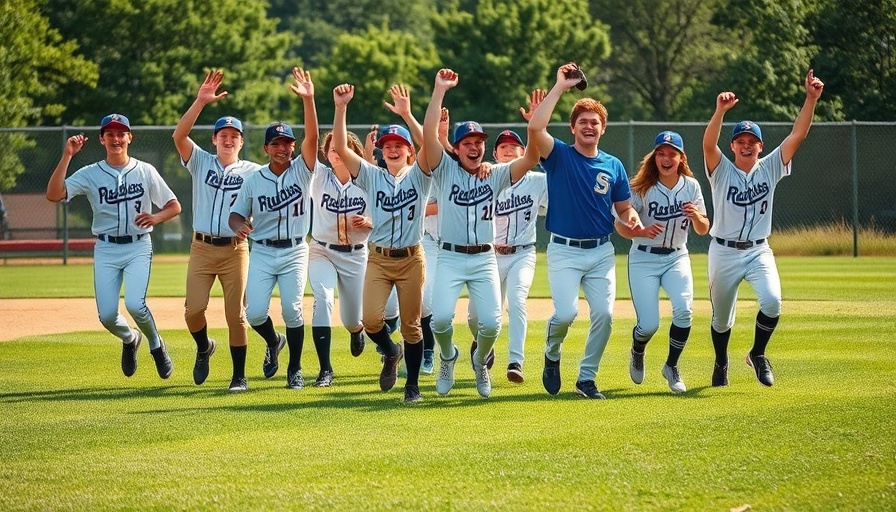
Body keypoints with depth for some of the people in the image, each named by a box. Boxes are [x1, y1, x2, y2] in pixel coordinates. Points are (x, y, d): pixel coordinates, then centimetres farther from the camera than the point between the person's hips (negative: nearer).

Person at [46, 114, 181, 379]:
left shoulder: (145, 171, 2)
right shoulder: (90, 174, 0)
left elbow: (174, 206, 6)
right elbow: (53, 195, -14)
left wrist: (156, 217, -15)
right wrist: (66, 157, -21)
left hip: (138, 247, -1)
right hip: (106, 250, 1)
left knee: (135, 304, -22)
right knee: (107, 315, -7)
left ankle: (156, 345, 8)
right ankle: (130, 339, 29)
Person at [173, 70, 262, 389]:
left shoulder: (252, 171, 8)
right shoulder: (201, 162, 7)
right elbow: (179, 135, -8)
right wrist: (201, 101, -20)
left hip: (235, 250, -1)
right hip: (201, 248, 1)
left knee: (235, 313, -1)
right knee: (194, 309, -8)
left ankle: (239, 375, 7)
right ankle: (203, 348, 23)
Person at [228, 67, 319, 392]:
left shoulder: (301, 170, -2)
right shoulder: (254, 180, 3)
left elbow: (312, 137, -16)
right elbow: (237, 214, 8)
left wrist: (308, 100, -28)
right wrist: (240, 226, -17)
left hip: (295, 252, -1)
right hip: (262, 252, 1)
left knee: (292, 310, -9)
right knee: (254, 312, -8)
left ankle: (295, 369, 8)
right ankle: (273, 343, 26)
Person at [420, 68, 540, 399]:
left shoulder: (496, 175, 8)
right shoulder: (445, 170, 2)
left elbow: (531, 158, -5)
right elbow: (428, 134, -13)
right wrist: (440, 90, -18)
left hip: (485, 260, 2)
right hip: (450, 258, -2)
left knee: (491, 323, -13)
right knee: (441, 318, -21)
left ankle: (480, 362, 21)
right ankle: (448, 358, 14)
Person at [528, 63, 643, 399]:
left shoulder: (613, 166, 9)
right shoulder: (559, 155, -1)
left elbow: (624, 208, 15)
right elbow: (535, 127, -20)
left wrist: (631, 219, -10)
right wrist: (560, 87, -15)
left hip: (602, 251, 3)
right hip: (564, 250, -3)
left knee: (604, 314, -9)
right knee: (566, 313, -18)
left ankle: (587, 377, 8)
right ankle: (552, 355, 15)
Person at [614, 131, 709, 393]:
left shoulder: (691, 186, -1)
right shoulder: (641, 188, -11)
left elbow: (703, 230, 3)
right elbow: (620, 225, -9)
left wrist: (696, 216, -19)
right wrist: (642, 232, -29)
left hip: (676, 258, 2)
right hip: (643, 259, -2)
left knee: (684, 309, -23)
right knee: (648, 325, -10)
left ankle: (671, 367, -1)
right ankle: (637, 353, 28)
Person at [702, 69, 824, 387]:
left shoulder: (769, 168, 2)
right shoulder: (722, 170, -4)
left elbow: (797, 135, -6)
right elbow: (708, 144, -24)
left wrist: (811, 99, -18)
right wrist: (720, 111, -41)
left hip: (759, 252, 1)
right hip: (724, 253, -1)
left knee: (772, 301, -23)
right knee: (721, 316, 10)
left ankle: (757, 355, 1)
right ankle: (721, 363, 39)